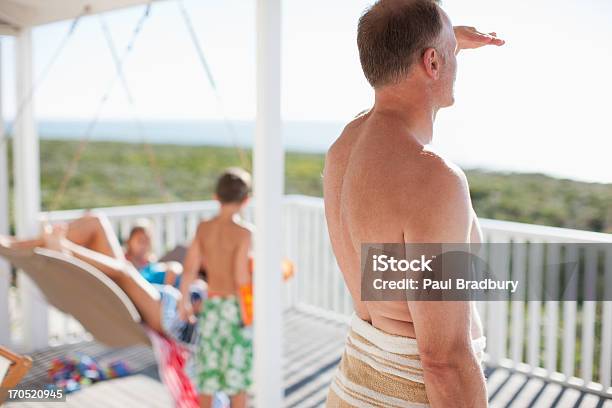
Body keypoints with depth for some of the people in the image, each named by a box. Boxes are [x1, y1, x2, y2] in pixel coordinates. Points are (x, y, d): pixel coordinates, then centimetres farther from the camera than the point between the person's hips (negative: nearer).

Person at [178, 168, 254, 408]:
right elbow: (241, 277, -18)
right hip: (235, 306, -4)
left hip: (212, 305, 5)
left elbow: (189, 268, 2)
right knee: (238, 372, 6)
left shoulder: (203, 228, 0)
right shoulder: (243, 232, -15)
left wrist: (183, 302, 14)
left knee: (208, 369, 15)